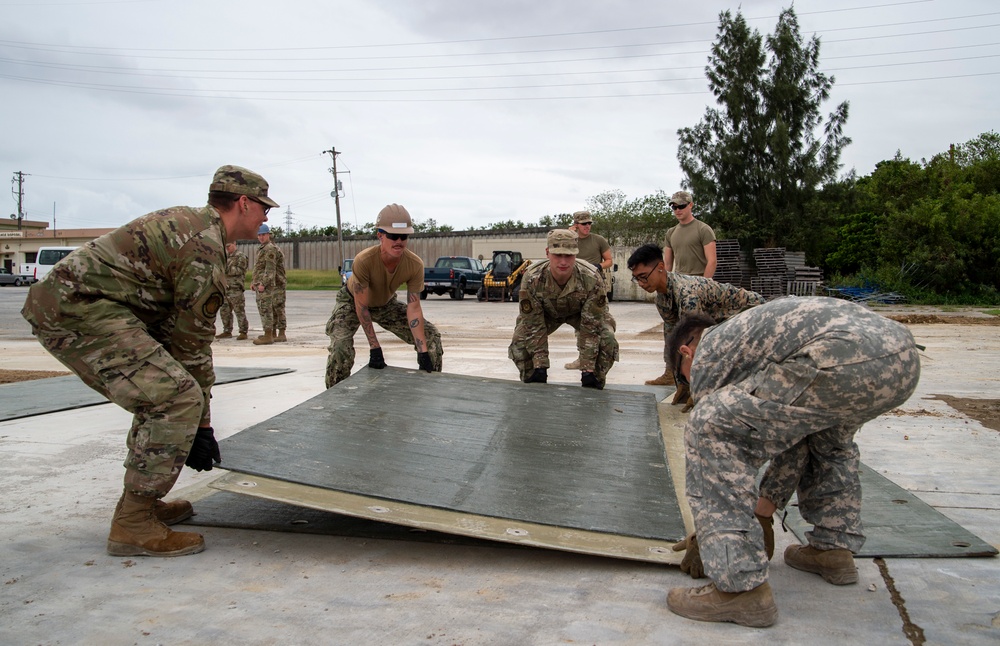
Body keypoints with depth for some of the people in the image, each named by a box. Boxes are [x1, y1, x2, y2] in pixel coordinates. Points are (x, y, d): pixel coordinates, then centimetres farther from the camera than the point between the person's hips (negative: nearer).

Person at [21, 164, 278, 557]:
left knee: (162, 392, 17)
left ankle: (140, 500, 23)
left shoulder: (190, 221, 18)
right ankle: (133, 525, -10)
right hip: (81, 310, -11)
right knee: (179, 399, -16)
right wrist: (202, 426, -4)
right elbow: (193, 343, -12)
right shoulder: (204, 249, -14)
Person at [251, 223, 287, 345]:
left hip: (266, 285, -10)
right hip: (261, 284, 10)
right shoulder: (262, 248, 21)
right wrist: (253, 281, 20)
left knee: (265, 309, -11)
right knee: (275, 308, 12)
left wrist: (263, 283, -24)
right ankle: (273, 334, 18)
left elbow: (270, 269, -20)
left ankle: (268, 336, -11)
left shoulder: (270, 249, -12)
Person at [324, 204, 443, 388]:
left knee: (431, 337, -5)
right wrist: (374, 348, -29)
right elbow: (361, 306, -29)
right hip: (352, 301, -4)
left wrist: (423, 353, -29)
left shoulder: (415, 264, -29)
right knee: (340, 346, -30)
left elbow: (413, 309, -24)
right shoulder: (364, 260, -39)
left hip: (386, 303, 4)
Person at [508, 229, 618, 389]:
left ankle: (595, 385, -3)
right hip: (546, 313, 1)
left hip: (582, 313, -1)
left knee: (607, 341, -27)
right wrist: (540, 367, -29)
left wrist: (587, 370, -33)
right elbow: (534, 326, -28)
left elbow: (591, 328, -32)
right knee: (519, 341, -22)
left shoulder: (591, 279, -38)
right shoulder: (532, 279, -36)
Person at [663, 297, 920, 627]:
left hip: (846, 360, -9)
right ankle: (835, 548, 35)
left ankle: (741, 586, -3)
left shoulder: (707, 353, 16)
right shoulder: (745, 329, 38)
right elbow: (791, 426, 42)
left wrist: (707, 530, 32)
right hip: (904, 356, 9)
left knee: (711, 428, -2)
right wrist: (769, 502, 47)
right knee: (824, 425, 38)